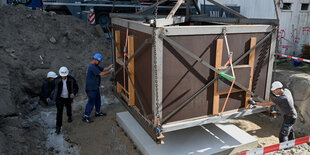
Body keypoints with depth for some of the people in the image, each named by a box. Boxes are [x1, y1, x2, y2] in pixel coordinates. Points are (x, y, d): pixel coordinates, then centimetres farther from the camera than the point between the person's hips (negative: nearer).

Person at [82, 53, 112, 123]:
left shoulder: (95, 66, 10)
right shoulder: (92, 67, -23)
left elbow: (103, 69, 12)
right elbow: (101, 74, -26)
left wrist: (109, 67, -5)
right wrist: (109, 71, -16)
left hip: (95, 87, 10)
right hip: (91, 89, -10)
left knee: (98, 99, 21)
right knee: (91, 102, -5)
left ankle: (98, 112, 39)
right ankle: (85, 116, 5)